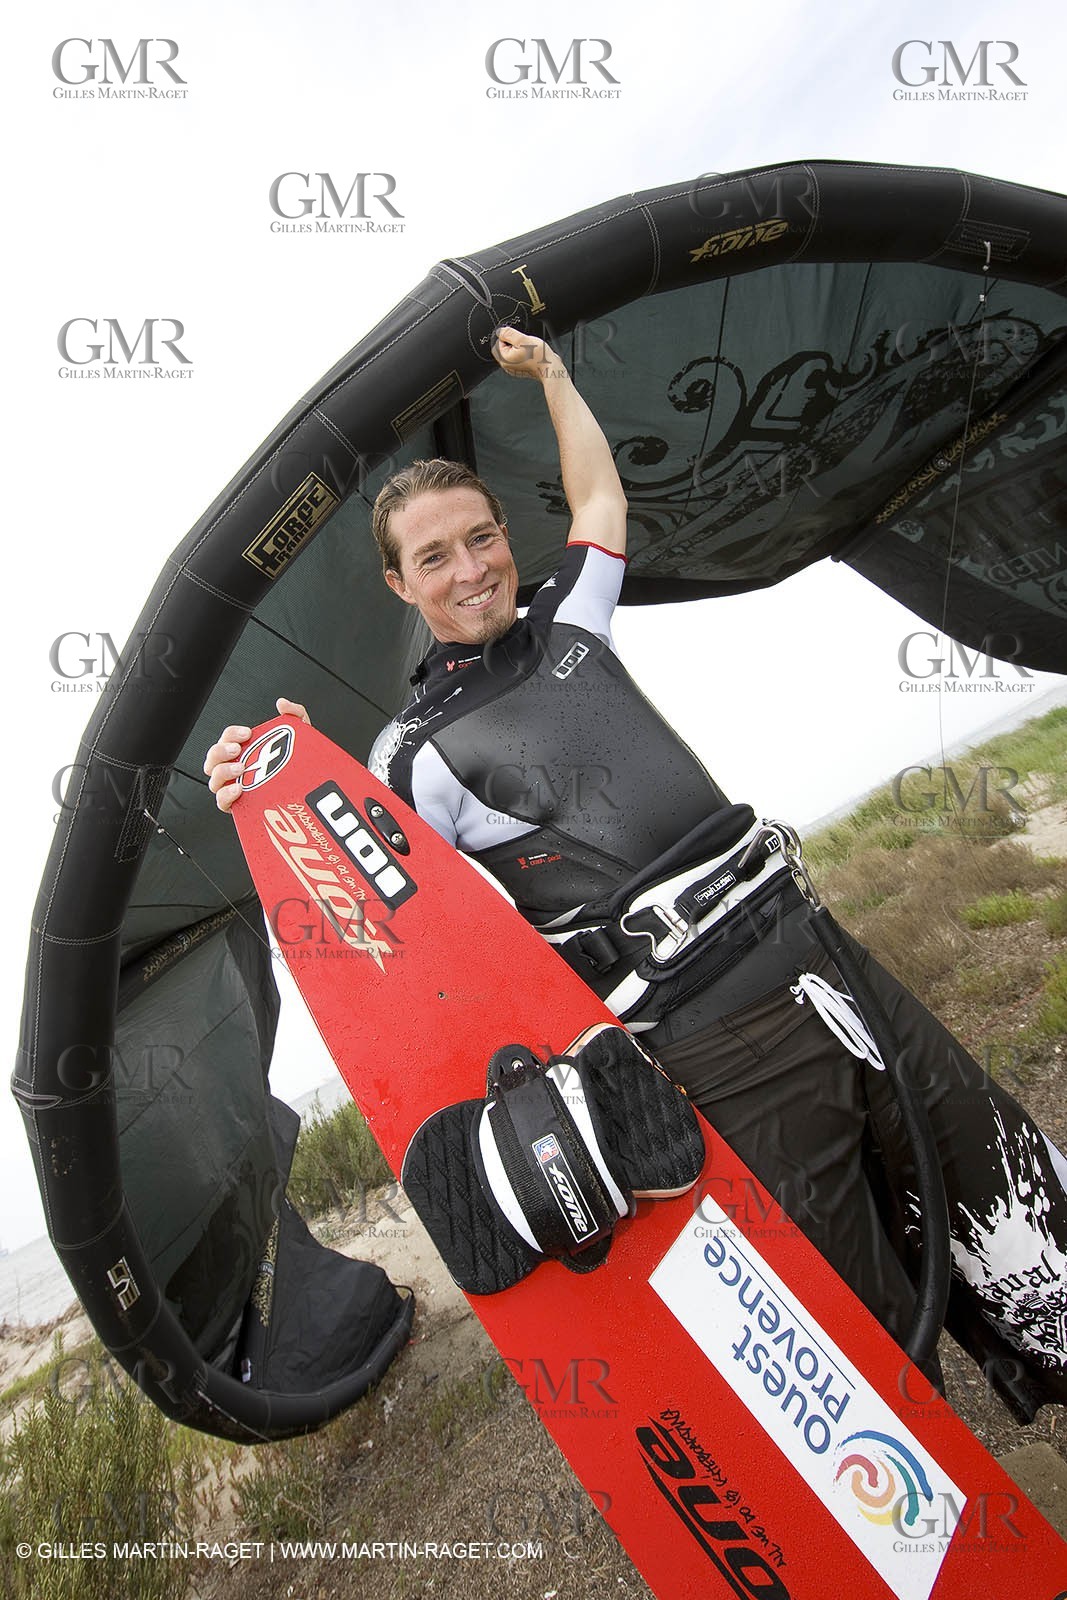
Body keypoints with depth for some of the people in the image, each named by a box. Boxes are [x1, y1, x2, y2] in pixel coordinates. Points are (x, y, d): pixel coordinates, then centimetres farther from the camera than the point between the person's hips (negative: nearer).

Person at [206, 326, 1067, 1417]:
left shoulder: (567, 629, 15)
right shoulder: (417, 753, -3)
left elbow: (599, 497, 31)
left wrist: (549, 374, 36)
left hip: (819, 951, 7)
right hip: (715, 1055, -6)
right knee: (873, 1327, 1)